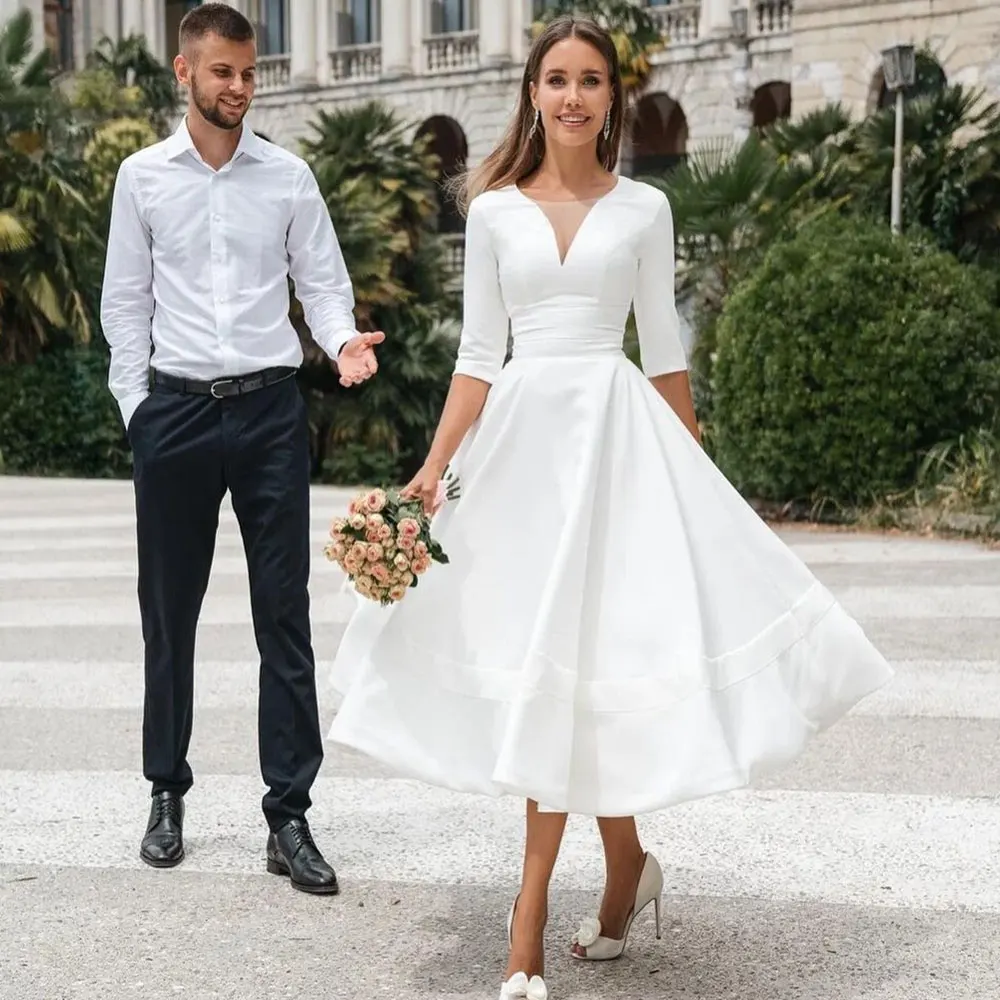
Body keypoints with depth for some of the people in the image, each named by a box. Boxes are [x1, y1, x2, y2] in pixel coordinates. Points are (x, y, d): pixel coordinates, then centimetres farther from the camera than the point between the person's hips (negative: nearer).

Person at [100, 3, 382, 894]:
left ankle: (289, 817, 6)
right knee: (170, 614, 9)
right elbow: (126, 303, 7)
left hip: (270, 409, 0)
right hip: (176, 411, 0)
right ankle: (167, 794, 26)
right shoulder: (143, 177, 5)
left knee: (285, 616, 0)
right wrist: (137, 406, 2)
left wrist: (343, 341, -15)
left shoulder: (289, 177, 5)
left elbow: (322, 282, 5)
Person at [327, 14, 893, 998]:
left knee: (575, 655, -6)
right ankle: (626, 861, 24)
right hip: (520, 433, 2)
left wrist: (697, 475, 10)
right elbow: (478, 354, 6)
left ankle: (533, 905, 1)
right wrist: (433, 468, -3)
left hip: (616, 430, -2)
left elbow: (664, 348, 9)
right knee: (540, 659, 4)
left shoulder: (644, 208, 5)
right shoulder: (493, 209, 7)